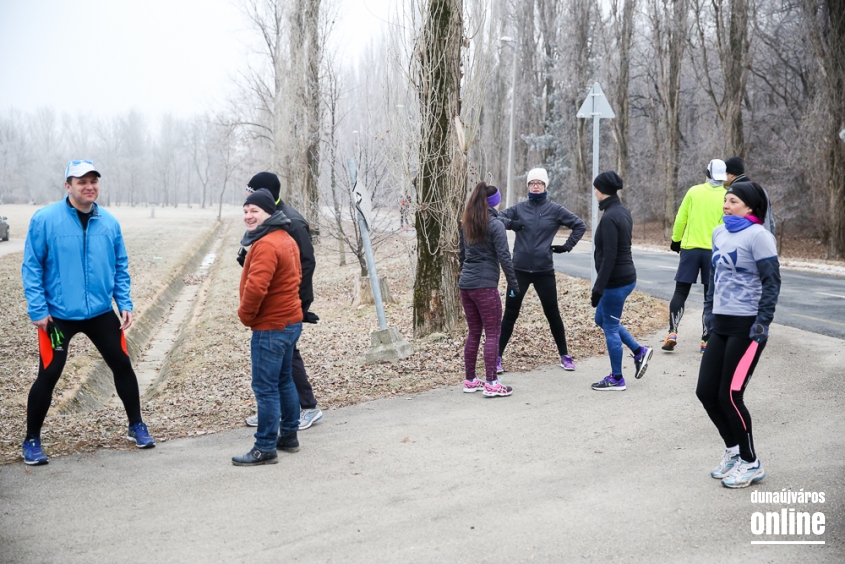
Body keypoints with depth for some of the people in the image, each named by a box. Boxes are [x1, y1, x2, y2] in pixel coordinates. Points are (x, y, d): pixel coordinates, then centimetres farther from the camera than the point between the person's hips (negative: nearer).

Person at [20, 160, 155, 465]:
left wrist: (125, 304, 1)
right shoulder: (45, 219, -10)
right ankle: (32, 440, 19)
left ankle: (136, 426, 28)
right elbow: (32, 267, -7)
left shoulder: (109, 222, 1)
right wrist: (37, 309, -12)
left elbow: (120, 268, 9)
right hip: (58, 314, -3)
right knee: (48, 375, 0)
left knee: (122, 365, 9)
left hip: (101, 312, 4)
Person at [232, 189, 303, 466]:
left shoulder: (265, 245, -21)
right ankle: (289, 436, 30)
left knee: (265, 388, -4)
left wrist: (246, 315, -12)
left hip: (270, 327, -11)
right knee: (284, 381, 20)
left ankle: (265, 448, 1)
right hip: (291, 320, 11)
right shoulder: (287, 239, 12)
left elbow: (256, 287, -30)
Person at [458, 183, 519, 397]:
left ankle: (470, 381, 18)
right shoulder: (495, 225, -9)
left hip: (466, 284, 7)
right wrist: (513, 282, -5)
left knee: (474, 332, 14)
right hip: (485, 285, -7)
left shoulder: (466, 225, 11)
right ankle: (491, 384, -5)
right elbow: (503, 257, -12)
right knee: (492, 333, -2)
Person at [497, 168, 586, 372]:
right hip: (520, 270, 0)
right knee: (510, 315, 3)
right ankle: (497, 356, 10)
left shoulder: (555, 210, 0)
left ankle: (565, 355, 24)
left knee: (552, 314, 11)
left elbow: (579, 225, 6)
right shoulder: (519, 208, 3)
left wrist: (567, 246, -1)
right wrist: (509, 223, -17)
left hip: (544, 271, 0)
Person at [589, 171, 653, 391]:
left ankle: (616, 379, 13)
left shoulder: (609, 218, -20)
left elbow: (608, 257, -23)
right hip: (626, 276, 10)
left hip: (616, 280, -10)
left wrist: (597, 289, -20)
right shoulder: (623, 211, 8)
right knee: (602, 318, 23)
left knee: (610, 326, 2)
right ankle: (639, 351, 24)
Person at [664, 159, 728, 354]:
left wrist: (675, 240, 15)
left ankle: (672, 333, -7)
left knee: (681, 291, 6)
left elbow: (680, 219, 2)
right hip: (715, 251, 0)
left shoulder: (694, 191, 0)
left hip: (690, 248, 0)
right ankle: (706, 341, 7)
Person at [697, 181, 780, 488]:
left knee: (729, 395, -3)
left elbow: (772, 282, -13)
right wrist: (709, 312, 14)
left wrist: (762, 324, -16)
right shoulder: (720, 233, 11)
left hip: (746, 326, -7)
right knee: (706, 392, 7)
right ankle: (733, 450, 28)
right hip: (720, 324, 8)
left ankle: (750, 464, 15)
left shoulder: (757, 235, -12)